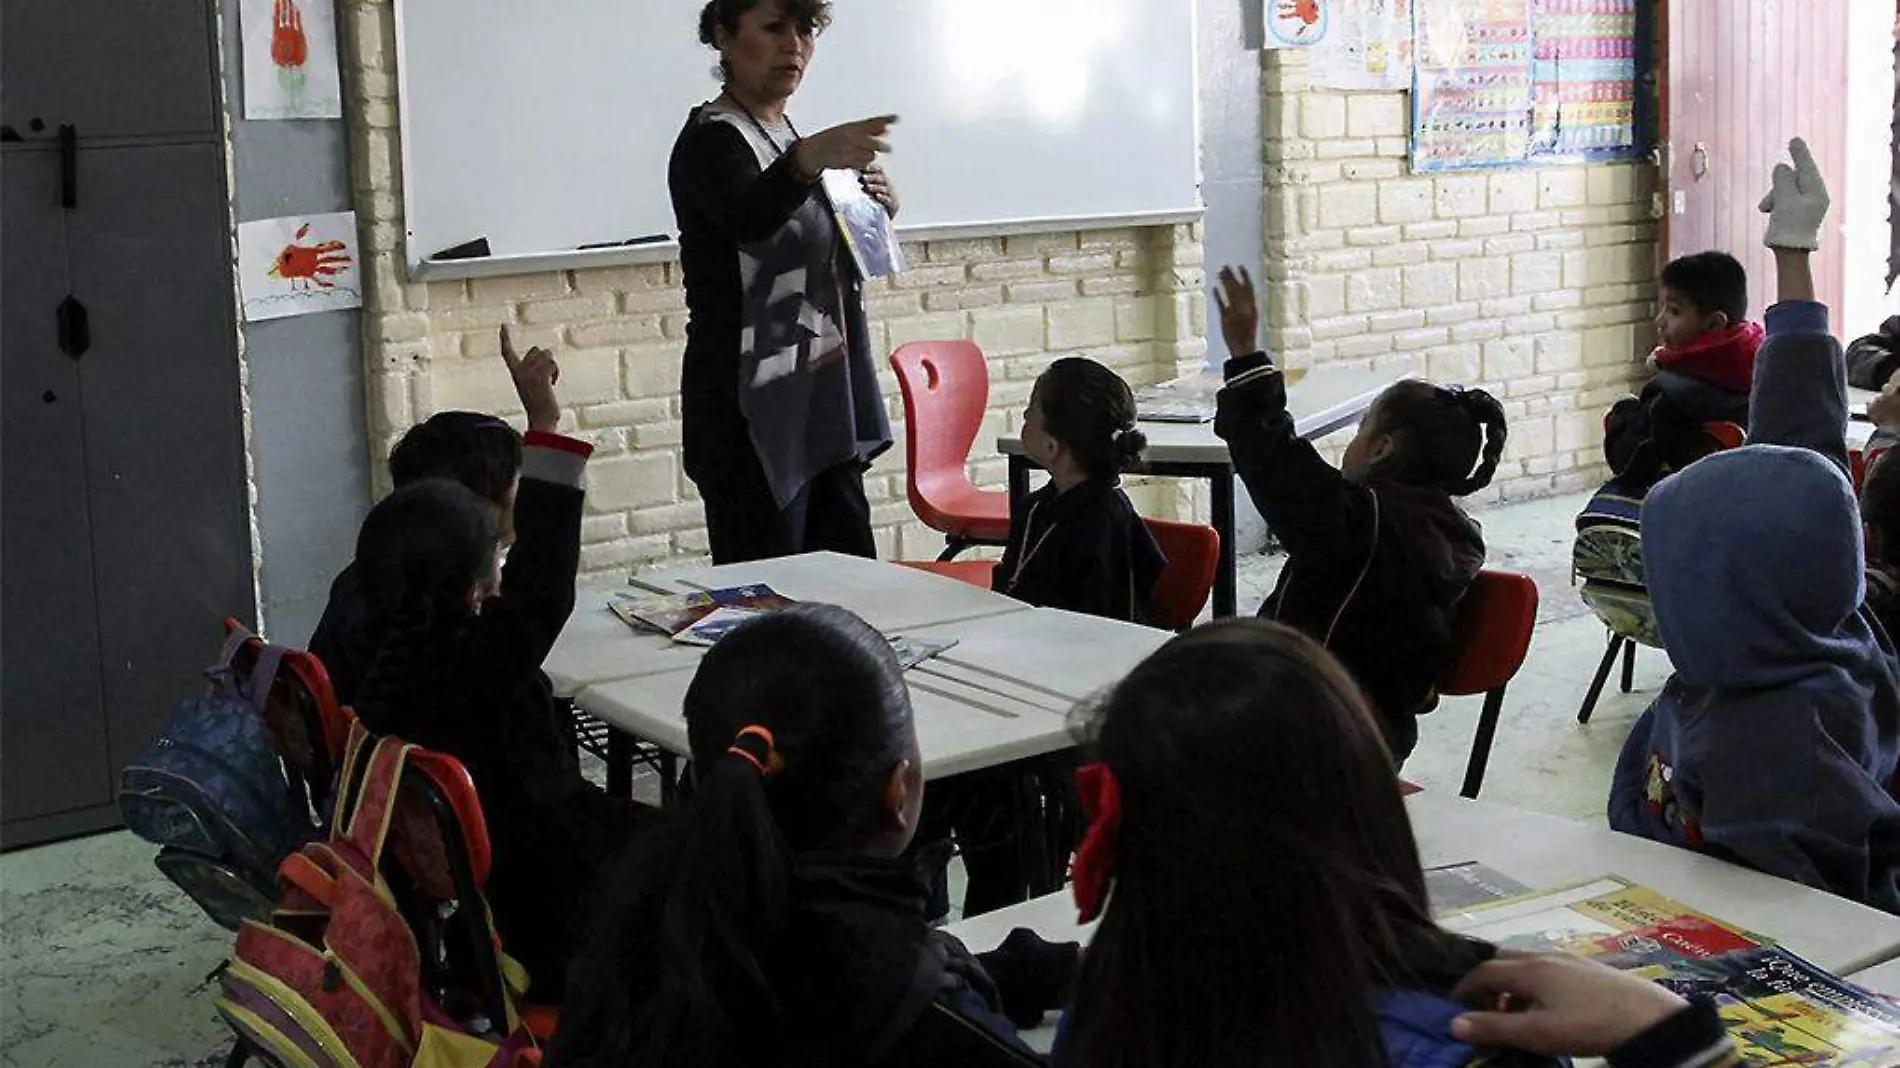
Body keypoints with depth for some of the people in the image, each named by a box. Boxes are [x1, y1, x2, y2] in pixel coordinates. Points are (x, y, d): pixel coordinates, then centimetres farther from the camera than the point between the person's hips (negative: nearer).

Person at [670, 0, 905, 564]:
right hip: (753, 418, -8)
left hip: (822, 406, 8)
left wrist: (876, 206, 4)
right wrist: (808, 159, -54)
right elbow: (748, 217, -34)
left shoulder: (787, 137, 15)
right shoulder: (710, 141, -11)